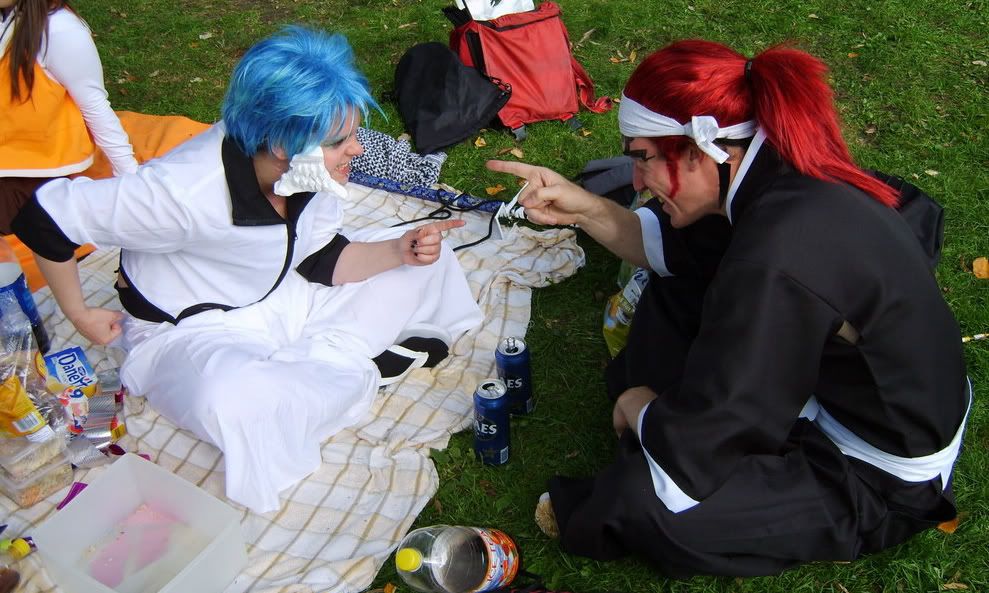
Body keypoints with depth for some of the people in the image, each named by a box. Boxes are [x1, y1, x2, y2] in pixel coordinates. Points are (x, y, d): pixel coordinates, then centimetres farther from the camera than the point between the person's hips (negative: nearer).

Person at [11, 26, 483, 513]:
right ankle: (356, 368, -12)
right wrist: (81, 316, -15)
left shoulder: (307, 171, -16)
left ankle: (320, 356, -6)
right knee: (236, 405, -41)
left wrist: (400, 250, -20)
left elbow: (323, 260, -4)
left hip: (283, 295, 6)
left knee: (425, 260, 1)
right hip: (194, 329, -5)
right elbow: (45, 218, -28)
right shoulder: (189, 191, -36)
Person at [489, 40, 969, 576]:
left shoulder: (779, 260, -39)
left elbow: (692, 454, -30)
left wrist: (637, 407, -9)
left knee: (646, 498, -23)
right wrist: (585, 210, -7)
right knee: (677, 287, 11)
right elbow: (673, 247, 8)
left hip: (881, 479, -8)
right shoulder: (781, 173, -12)